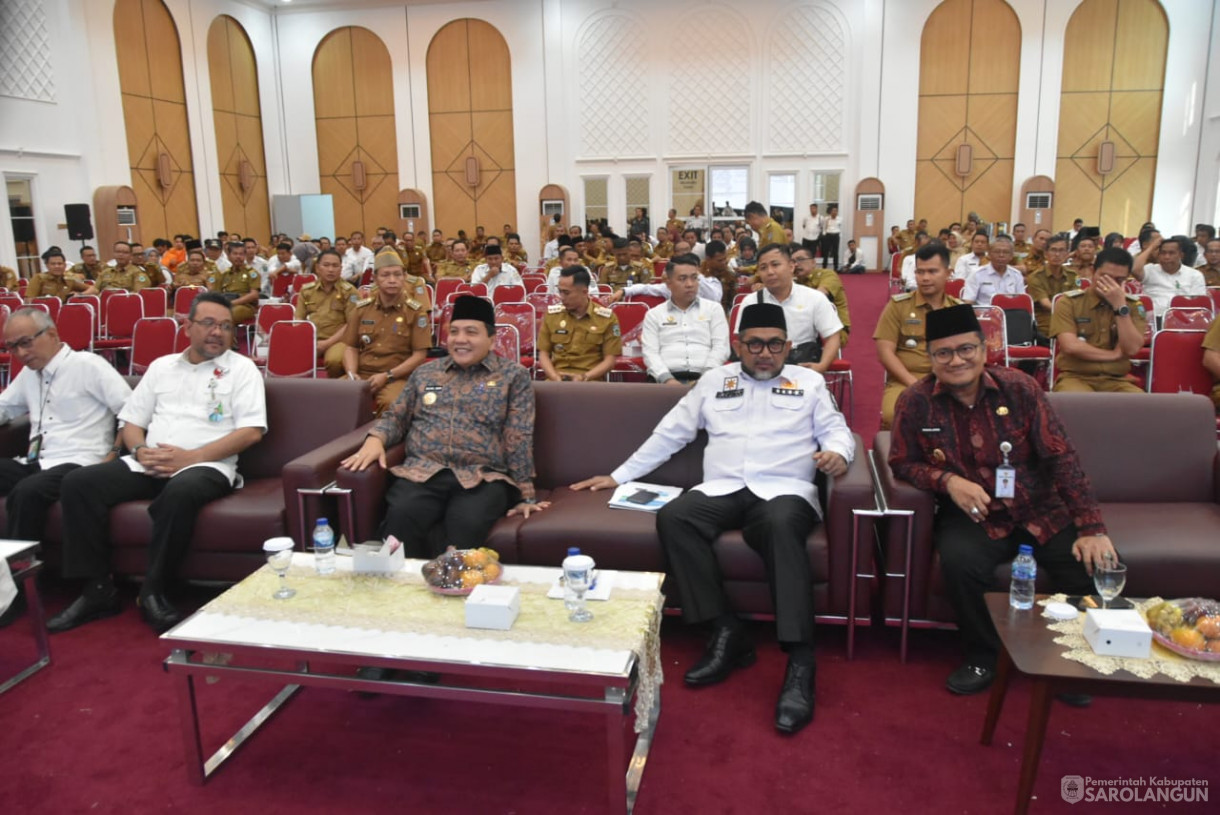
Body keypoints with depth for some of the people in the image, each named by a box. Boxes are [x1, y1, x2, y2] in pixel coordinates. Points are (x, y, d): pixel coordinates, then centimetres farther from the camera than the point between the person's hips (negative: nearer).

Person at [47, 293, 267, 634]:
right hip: (149, 465, 5)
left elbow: (252, 431, -7)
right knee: (78, 483, -14)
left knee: (180, 492, -38)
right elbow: (131, 421, 20)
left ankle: (153, 592, -20)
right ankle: (97, 590, -8)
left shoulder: (241, 368, 5)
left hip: (206, 465, -5)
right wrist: (140, 450, -5)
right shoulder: (161, 366, 21)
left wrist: (191, 457, -15)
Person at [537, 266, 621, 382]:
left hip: (591, 380, -1)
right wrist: (555, 377, -8)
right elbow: (543, 354, 10)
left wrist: (584, 377, -12)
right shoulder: (551, 314, 8)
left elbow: (610, 360, 2)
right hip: (557, 379, 2)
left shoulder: (607, 318, 1)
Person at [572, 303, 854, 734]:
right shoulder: (714, 381, 20)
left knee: (782, 525, -38)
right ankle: (727, 632, -23)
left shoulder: (809, 382, 18)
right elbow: (669, 433, 21)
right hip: (721, 490, 3)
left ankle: (799, 661, -38)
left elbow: (836, 429, 13)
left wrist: (837, 452, -13)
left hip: (785, 491, -2)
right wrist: (618, 475, 19)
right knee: (673, 517, -28)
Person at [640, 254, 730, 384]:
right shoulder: (654, 314, 15)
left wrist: (705, 378, -8)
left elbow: (721, 348, 7)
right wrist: (667, 379, -13)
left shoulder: (713, 308, 16)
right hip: (666, 378, 0)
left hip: (705, 379, 0)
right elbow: (650, 353, 5)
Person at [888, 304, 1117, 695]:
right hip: (973, 517, -2)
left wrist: (1092, 529, -10)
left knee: (1096, 569, -20)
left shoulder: (1019, 387, -5)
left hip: (1042, 513, 2)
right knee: (960, 562, -33)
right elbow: (902, 463, 2)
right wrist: (948, 480, -18)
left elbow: (1061, 457, -5)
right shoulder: (915, 402, -6)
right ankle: (982, 657, -4)